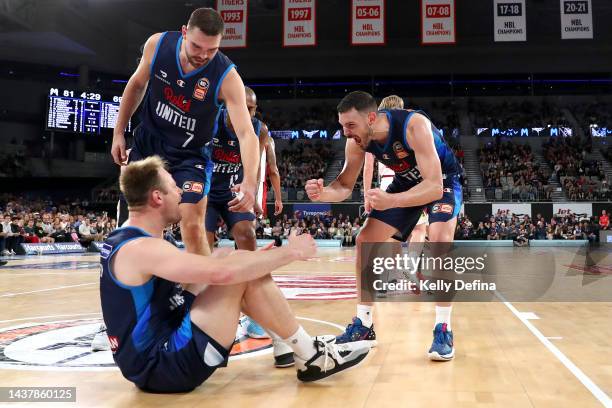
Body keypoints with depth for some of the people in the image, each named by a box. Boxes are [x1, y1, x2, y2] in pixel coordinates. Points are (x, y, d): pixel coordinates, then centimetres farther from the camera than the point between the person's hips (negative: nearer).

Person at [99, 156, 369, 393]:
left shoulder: (123, 240, 11)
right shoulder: (142, 248, -20)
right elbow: (222, 273, -30)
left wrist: (251, 258, 11)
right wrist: (292, 251, -19)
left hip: (150, 359, 10)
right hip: (162, 365, -10)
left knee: (226, 257, 8)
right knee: (235, 271, -16)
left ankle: (288, 342, 10)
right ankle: (313, 358, -4)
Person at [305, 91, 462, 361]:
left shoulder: (414, 126, -38)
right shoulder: (356, 141, -20)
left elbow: (434, 186, -42)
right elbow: (345, 185, -10)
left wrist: (392, 201, -59)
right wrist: (323, 193, -34)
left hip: (443, 181, -5)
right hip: (406, 182, 6)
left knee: (439, 239, -31)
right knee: (365, 241, -4)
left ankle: (443, 329, -17)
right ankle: (364, 325, 7)